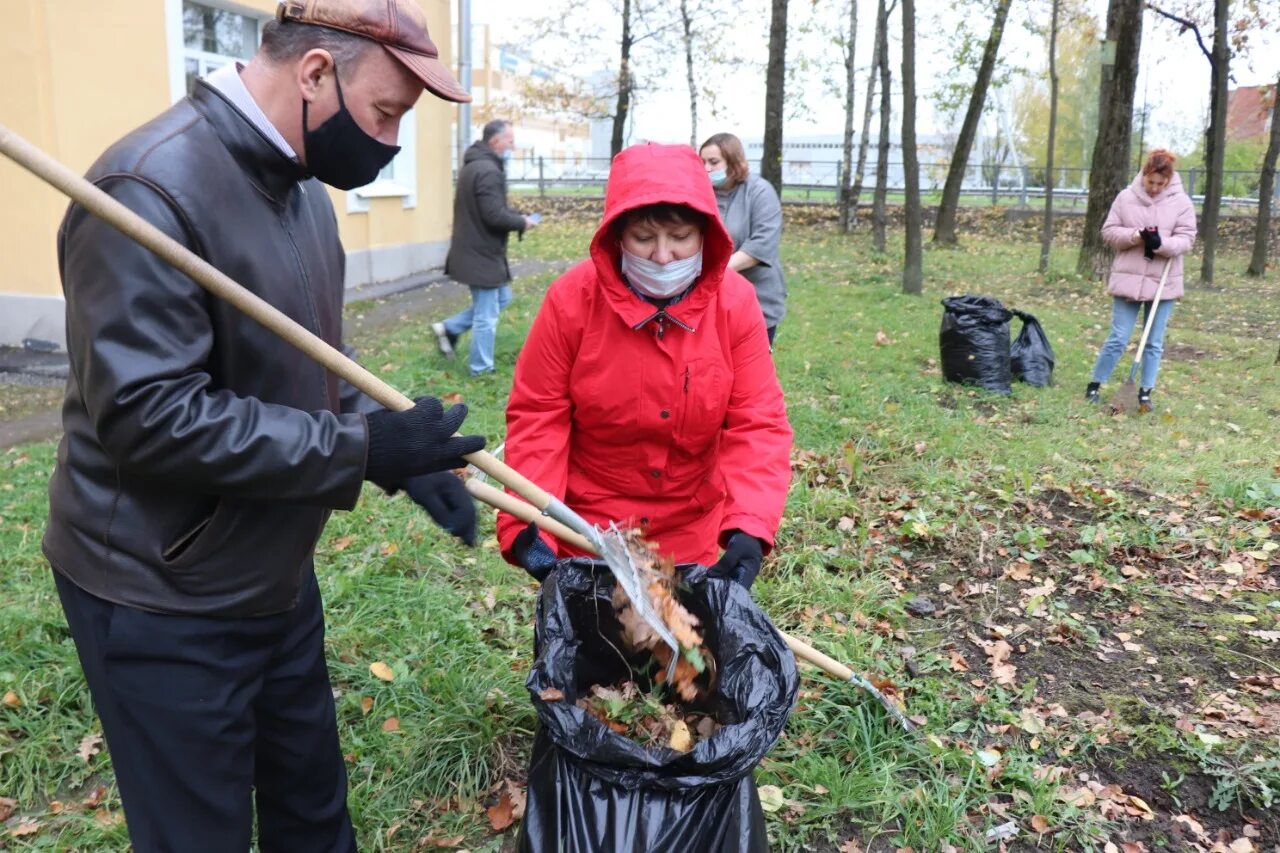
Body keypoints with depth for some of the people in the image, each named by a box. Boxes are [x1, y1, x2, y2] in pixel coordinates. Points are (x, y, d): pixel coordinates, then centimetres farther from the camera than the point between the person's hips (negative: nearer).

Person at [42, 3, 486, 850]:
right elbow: (148, 416, -29)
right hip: (166, 604, -8)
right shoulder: (154, 188, -24)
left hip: (276, 574, 8)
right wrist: (361, 448, -26)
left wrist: (401, 452, -3)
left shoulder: (299, 182, 5)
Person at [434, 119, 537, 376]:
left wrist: (516, 215, 9)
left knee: (501, 297, 22)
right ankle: (481, 369, 14)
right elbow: (495, 216, -27)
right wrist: (522, 222, -10)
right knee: (487, 314, 2)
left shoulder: (474, 166, 12)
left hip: (476, 250, 10)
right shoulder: (488, 171, -22)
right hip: (482, 254, -10)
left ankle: (450, 328, 22)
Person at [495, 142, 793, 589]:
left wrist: (749, 526, -29)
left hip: (696, 535, 2)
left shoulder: (735, 301, -12)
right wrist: (528, 525, -24)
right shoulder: (573, 299, -16)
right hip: (586, 532, -1)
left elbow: (757, 424, -15)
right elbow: (538, 417, -13)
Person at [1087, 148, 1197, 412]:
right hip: (1129, 279, -1)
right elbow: (1109, 231, 1)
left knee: (1154, 343, 8)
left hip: (1163, 282, 1)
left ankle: (1145, 392, 18)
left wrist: (1161, 243, -25)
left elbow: (1186, 239, -5)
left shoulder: (1181, 202, -1)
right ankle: (1094, 385, 13)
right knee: (1118, 338, -1)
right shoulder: (1126, 197, -1)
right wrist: (1135, 236, -18)